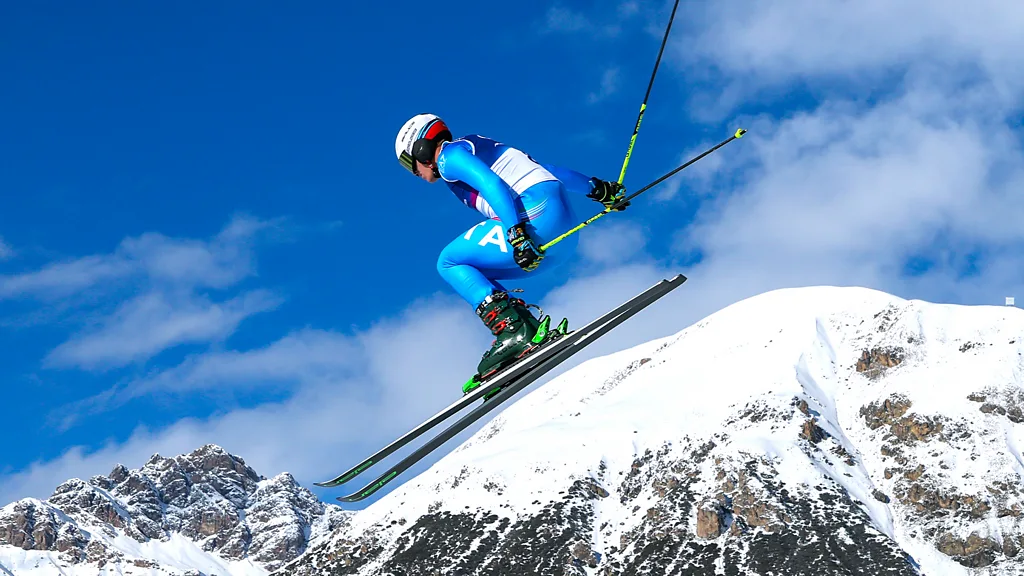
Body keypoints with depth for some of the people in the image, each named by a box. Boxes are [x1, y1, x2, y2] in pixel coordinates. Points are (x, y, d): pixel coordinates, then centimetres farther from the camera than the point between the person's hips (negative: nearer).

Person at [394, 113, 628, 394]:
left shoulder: (449, 155, 3)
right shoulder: (477, 148, 30)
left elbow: (493, 185, -14)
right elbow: (544, 169, 28)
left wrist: (515, 233, -24)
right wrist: (597, 188, 27)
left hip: (537, 215, -9)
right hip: (565, 231, 9)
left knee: (450, 263, 2)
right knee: (471, 273, 18)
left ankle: (515, 331, -14)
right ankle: (530, 327, 0)